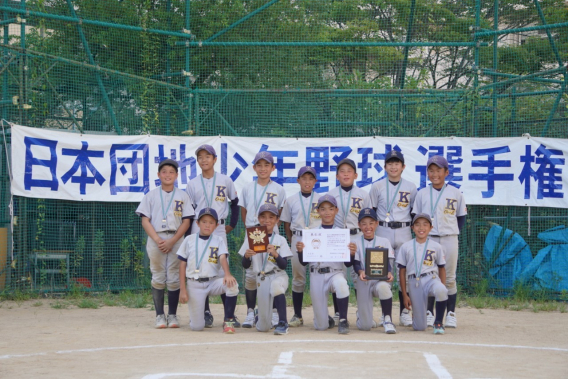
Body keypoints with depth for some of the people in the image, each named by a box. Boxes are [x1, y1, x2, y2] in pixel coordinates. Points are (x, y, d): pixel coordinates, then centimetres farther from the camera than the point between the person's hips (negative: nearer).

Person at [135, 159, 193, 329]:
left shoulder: (182, 196, 7)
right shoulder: (151, 195, 8)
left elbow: (186, 222, 2)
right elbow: (145, 220, 2)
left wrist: (171, 241, -10)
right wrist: (158, 240, -11)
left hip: (176, 241, 0)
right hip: (156, 240, 0)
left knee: (174, 278, 0)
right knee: (158, 278, 1)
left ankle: (172, 315, 6)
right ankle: (160, 315, 5)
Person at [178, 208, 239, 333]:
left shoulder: (218, 241, 6)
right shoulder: (189, 240, 5)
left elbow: (223, 258, -12)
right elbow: (182, 264, 6)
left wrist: (227, 274, -33)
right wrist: (182, 289, -1)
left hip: (213, 281, 1)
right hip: (194, 284, -1)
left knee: (232, 284, -33)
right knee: (197, 327, -8)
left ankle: (228, 321, -18)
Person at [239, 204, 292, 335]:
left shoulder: (280, 240, 3)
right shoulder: (251, 239, 6)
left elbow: (284, 265, -5)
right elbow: (245, 265, 5)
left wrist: (275, 254, -24)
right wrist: (246, 256, -16)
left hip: (278, 276, -2)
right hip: (261, 279, 2)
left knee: (275, 285, -42)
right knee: (263, 327, 1)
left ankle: (283, 323, -32)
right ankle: (259, 317, 39)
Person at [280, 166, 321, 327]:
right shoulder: (291, 200, 8)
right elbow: (286, 224, 11)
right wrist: (293, 241, 3)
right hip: (298, 240, 1)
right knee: (298, 277, 3)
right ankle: (297, 315, 8)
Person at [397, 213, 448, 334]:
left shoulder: (436, 246, 6)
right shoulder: (406, 247, 6)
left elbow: (442, 268, 10)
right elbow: (402, 272, 8)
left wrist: (442, 289, -2)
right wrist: (405, 295, 4)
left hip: (431, 278, 0)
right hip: (414, 282, 0)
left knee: (440, 290, -40)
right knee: (420, 327, -5)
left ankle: (438, 322, -16)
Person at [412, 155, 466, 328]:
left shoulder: (455, 193, 3)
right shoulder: (422, 194, 5)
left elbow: (461, 216, 10)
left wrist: (454, 232, 0)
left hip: (449, 239, -1)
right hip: (428, 239, 1)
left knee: (449, 277, 3)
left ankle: (451, 314, 9)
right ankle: (429, 313, 10)